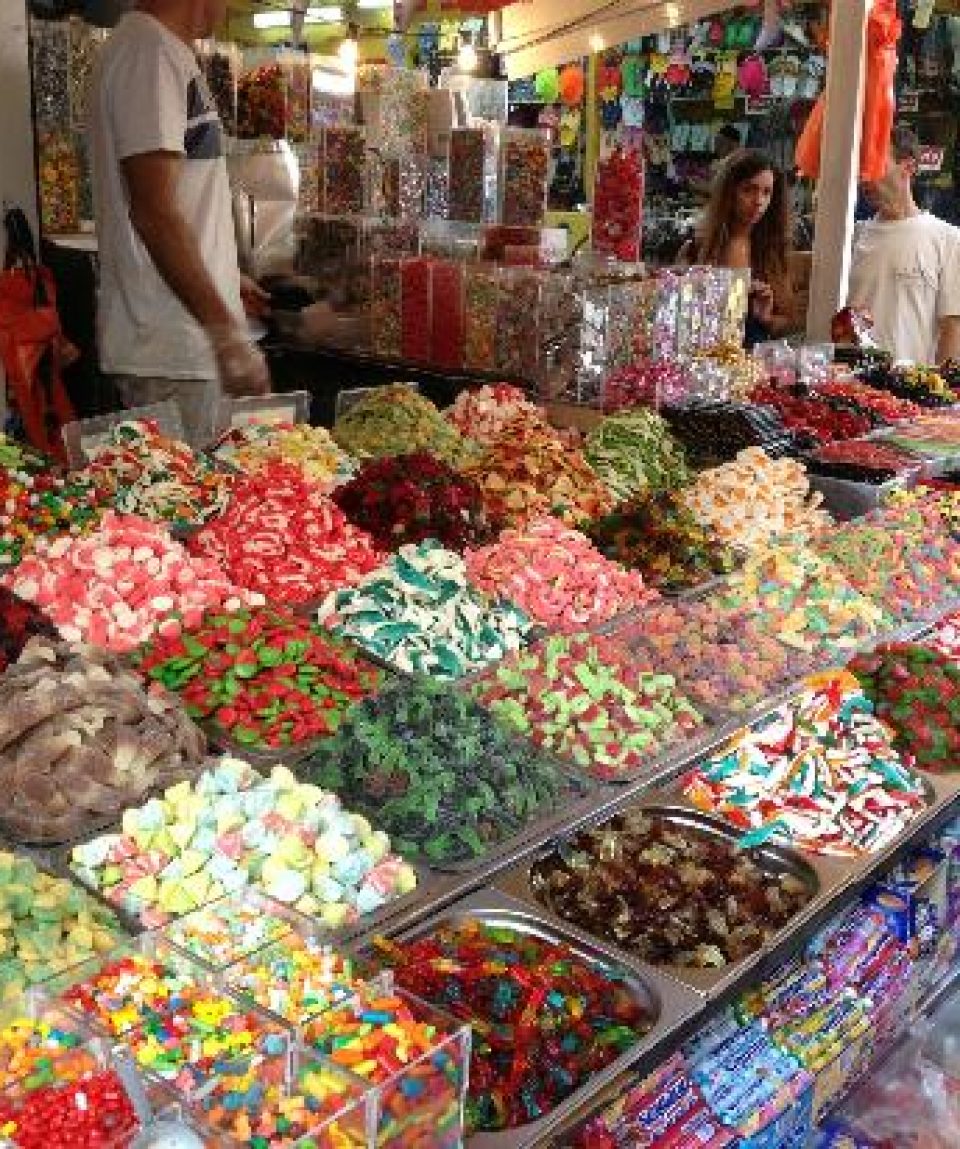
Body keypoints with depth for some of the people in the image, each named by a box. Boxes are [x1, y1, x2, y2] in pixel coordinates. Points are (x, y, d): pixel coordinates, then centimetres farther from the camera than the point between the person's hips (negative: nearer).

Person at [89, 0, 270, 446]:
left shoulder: (165, 50, 17)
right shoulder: (150, 52, -14)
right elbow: (154, 212, -21)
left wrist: (227, 278, 31)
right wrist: (226, 332, -21)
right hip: (169, 348, -10)